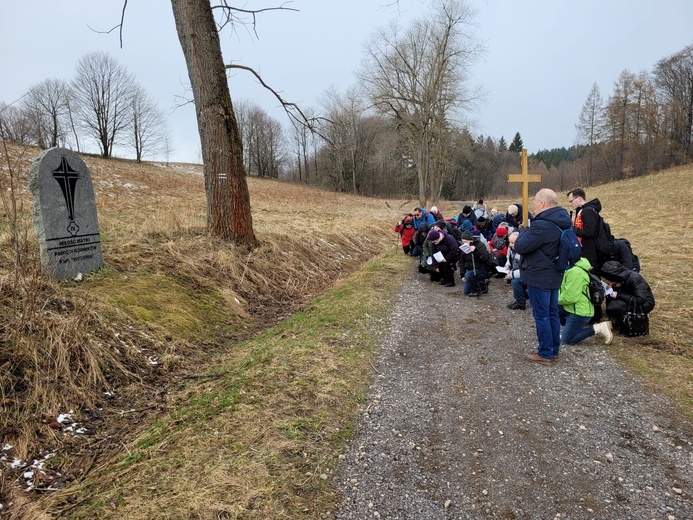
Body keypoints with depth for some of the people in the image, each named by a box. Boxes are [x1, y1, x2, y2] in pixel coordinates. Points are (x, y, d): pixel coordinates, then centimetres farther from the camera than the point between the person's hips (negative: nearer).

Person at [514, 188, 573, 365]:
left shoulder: (542, 225, -25)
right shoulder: (562, 222, 7)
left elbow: (521, 246, -21)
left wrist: (524, 232, -4)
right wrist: (529, 232, 3)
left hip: (539, 276, -9)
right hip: (554, 275, 9)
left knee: (541, 315, 1)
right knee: (552, 312, 17)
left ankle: (545, 354, 10)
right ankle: (553, 349, 28)